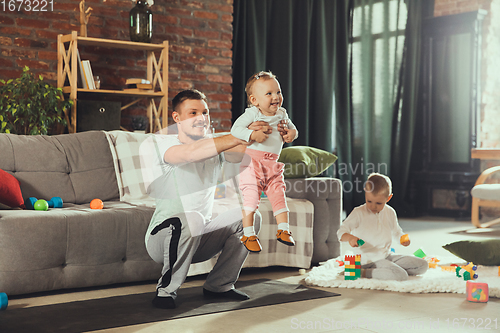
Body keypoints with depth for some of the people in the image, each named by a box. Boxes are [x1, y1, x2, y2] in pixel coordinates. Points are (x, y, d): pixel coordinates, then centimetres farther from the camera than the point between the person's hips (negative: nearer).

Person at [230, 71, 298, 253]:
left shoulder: (282, 114, 8)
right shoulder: (252, 113, -11)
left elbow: (291, 127, 22)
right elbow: (235, 129, -18)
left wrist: (292, 133, -2)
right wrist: (253, 135, -33)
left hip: (272, 164, 5)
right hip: (252, 162, -5)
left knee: (279, 196, 4)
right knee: (251, 196, -9)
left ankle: (283, 230, 15)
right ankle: (248, 235, 0)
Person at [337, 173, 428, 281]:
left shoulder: (390, 212, 7)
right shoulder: (359, 213, -11)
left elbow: (396, 230, 25)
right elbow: (341, 232, -17)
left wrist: (403, 238, 3)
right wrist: (350, 237, -40)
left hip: (387, 256, 7)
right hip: (369, 260, -7)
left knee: (423, 265, 0)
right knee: (401, 276, -29)